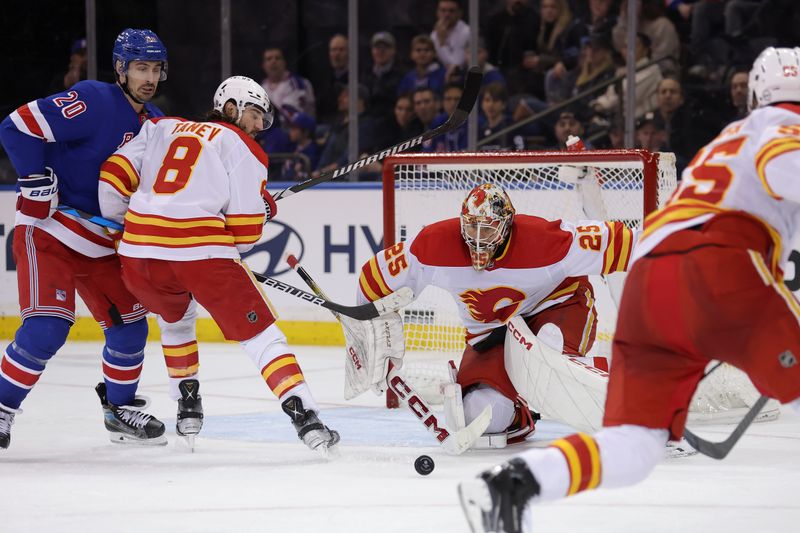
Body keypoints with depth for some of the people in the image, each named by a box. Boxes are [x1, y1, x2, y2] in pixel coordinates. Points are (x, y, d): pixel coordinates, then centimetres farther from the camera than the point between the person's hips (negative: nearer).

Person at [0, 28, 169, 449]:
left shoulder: (156, 125, 8)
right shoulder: (94, 102, -18)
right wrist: (36, 179, -25)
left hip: (102, 245, 8)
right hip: (47, 231, -8)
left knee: (130, 327, 7)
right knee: (46, 328, -20)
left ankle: (120, 410, 26)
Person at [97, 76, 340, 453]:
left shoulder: (162, 128, 22)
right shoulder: (242, 148, 9)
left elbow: (115, 174, 14)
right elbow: (245, 230, 1)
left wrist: (120, 221, 30)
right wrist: (263, 210, 23)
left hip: (139, 252, 5)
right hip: (202, 253, -5)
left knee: (176, 316, 35)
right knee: (259, 332, 2)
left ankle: (187, 408, 33)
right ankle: (305, 417, -11)